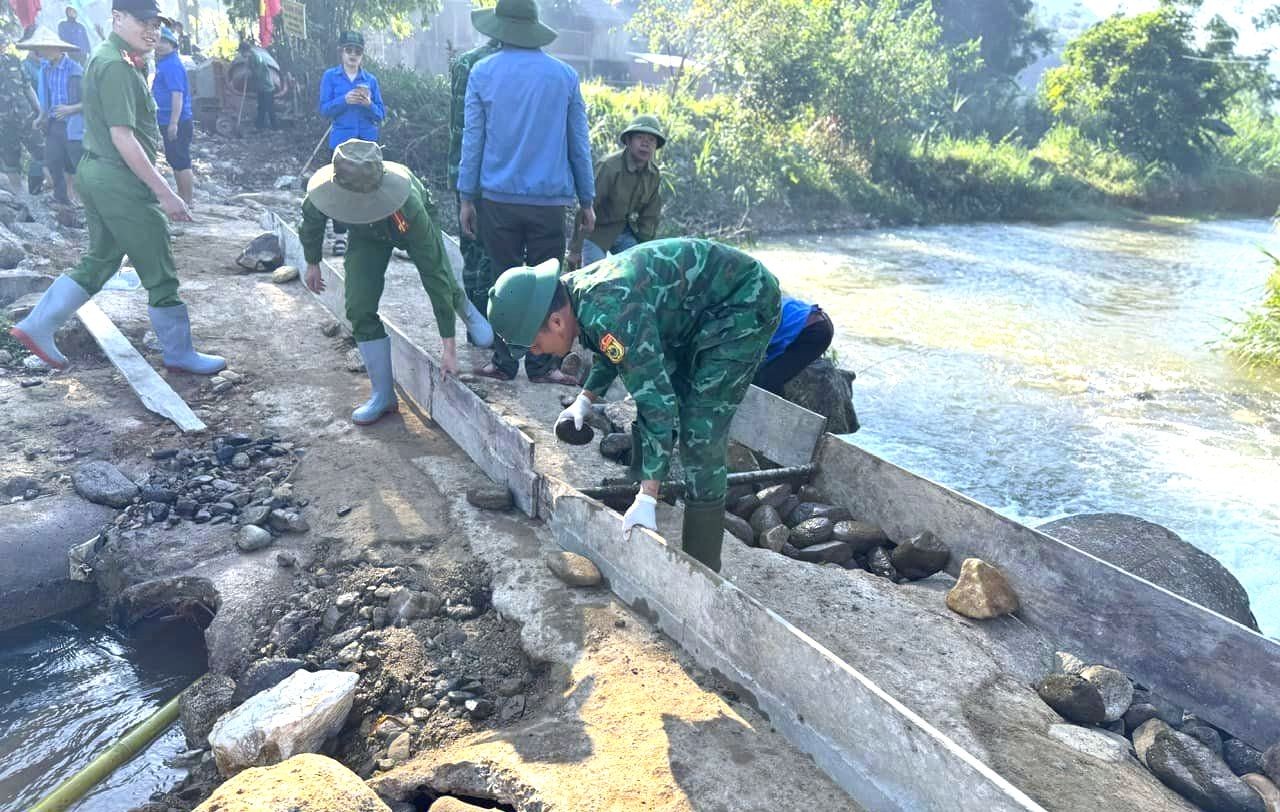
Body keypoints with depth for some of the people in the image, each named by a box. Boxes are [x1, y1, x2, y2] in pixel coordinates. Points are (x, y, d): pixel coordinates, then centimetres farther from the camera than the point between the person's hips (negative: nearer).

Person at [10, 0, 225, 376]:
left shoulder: (107, 57, 15)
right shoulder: (116, 65, -17)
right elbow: (122, 137, -23)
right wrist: (165, 193, -23)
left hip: (98, 175, 10)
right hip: (120, 181, -10)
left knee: (98, 262, 19)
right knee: (161, 274, 0)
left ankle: (37, 327, 22)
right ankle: (180, 354, 11)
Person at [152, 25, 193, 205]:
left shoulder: (172, 65, -15)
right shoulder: (164, 63, 17)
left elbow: (177, 95, -22)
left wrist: (173, 123, -26)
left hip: (177, 123, -11)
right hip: (168, 122, 11)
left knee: (181, 162, -6)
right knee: (174, 160, 17)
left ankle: (187, 201, -1)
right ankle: (182, 195, 26)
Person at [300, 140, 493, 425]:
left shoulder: (408, 207, -47)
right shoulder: (324, 190, -38)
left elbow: (434, 273, -44)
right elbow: (311, 220, -11)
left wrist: (449, 346, -43)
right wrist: (312, 263, 6)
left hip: (407, 226, -2)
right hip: (366, 236, 2)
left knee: (443, 284, 5)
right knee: (359, 310, -12)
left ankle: (466, 308, 47)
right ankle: (383, 395, 2)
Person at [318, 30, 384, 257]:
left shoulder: (370, 79, 8)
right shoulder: (331, 76, 3)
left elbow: (381, 114, 6)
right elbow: (324, 109, -3)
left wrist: (368, 104, -15)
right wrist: (344, 100, -18)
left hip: (367, 141, 1)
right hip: (341, 140, -1)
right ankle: (339, 236, 7)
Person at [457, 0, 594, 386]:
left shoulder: (483, 72, 2)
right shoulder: (565, 75, 4)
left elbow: (472, 139, 2)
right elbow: (579, 144, 7)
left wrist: (466, 197, 9)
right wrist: (587, 200, 13)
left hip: (499, 198, 0)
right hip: (550, 199, 0)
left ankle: (505, 363, 14)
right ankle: (541, 366, 10)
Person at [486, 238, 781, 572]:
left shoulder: (608, 312, -34)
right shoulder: (578, 294, -4)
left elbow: (659, 403, -32)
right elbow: (618, 350, 17)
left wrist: (647, 499, -29)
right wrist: (586, 398, 4)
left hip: (744, 304, -10)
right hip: (699, 311, 10)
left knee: (700, 434, -13)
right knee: (647, 410, 10)